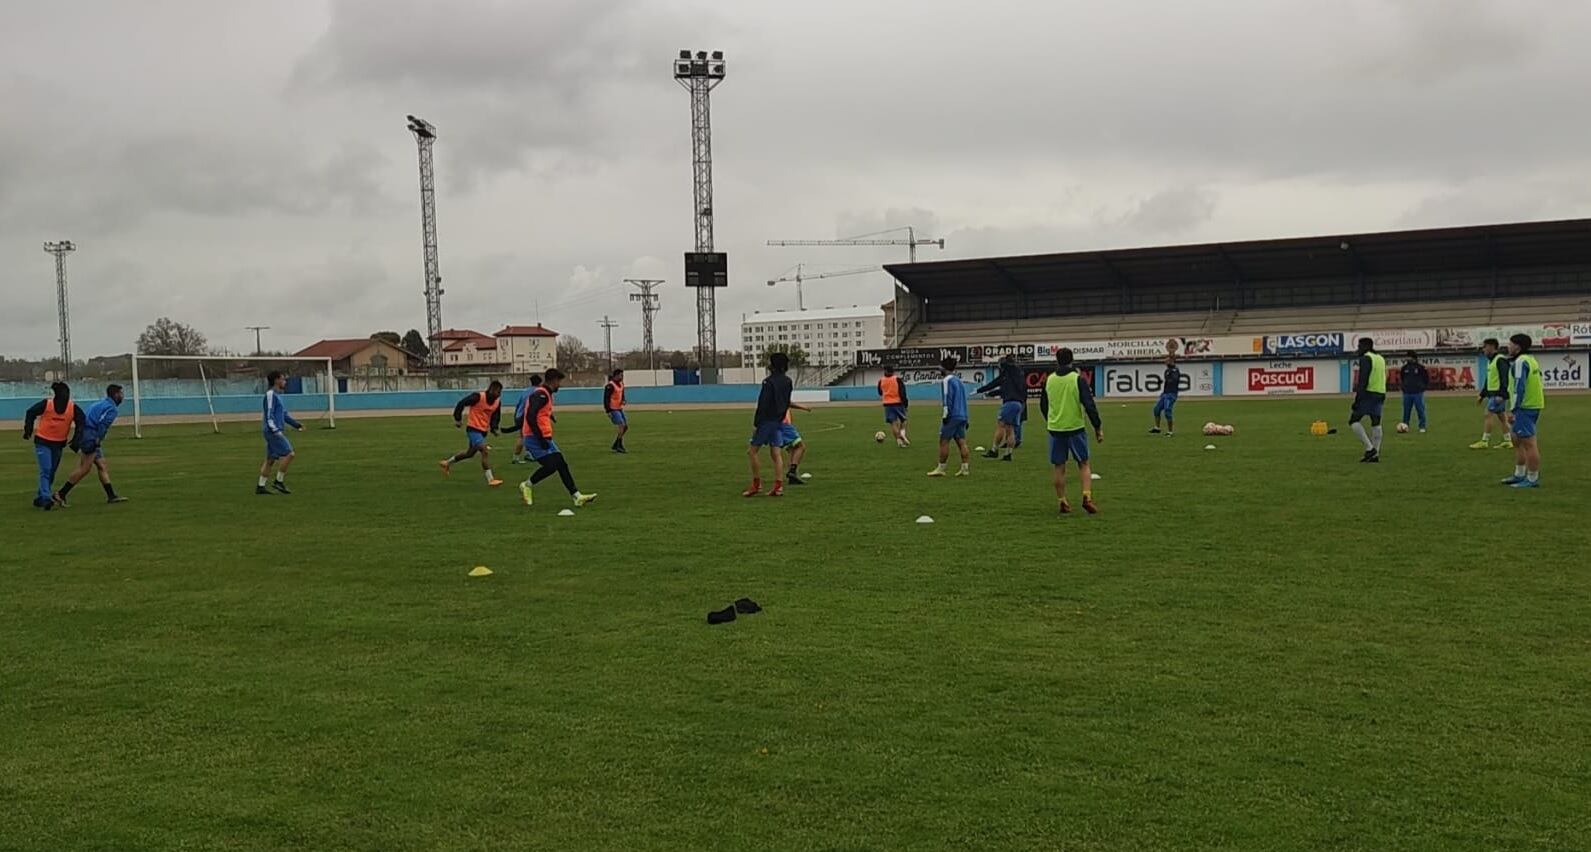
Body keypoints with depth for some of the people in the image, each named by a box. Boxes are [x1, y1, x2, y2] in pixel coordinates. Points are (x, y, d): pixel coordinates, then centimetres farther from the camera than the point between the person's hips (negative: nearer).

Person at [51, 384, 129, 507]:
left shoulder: (100, 404, 22)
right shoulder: (111, 408, -7)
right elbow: (102, 424, -21)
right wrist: (98, 440, -23)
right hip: (91, 438, -10)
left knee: (102, 466, 9)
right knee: (84, 469, -11)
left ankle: (111, 495, 8)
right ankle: (60, 495, -10)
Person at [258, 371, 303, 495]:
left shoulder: (277, 395, 19)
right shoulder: (270, 394, -10)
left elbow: (284, 414, 24)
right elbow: (269, 414, -17)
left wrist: (297, 424, 19)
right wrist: (276, 430, -24)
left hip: (276, 431, 10)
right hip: (272, 431, -10)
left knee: (270, 459, 11)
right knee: (289, 453, -12)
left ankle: (260, 486, 13)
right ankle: (279, 481, -5)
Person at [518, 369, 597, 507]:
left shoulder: (545, 393, 16)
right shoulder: (541, 394, -15)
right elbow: (530, 416, -24)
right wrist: (541, 438, -23)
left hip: (544, 438, 10)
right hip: (535, 438, -10)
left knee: (561, 464, 4)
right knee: (551, 465, -16)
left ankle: (577, 497, 3)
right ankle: (527, 485, 5)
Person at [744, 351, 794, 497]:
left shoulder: (769, 382, -16)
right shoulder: (787, 381, 9)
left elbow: (763, 404, -19)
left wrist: (756, 423, -15)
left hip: (767, 420, -8)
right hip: (778, 421, 8)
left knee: (752, 451, 1)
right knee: (776, 453, 6)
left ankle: (756, 484, 1)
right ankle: (778, 486, 1)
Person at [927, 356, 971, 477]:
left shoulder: (947, 381, -8)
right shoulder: (959, 381, 19)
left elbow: (947, 399, -16)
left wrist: (945, 414, -15)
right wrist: (965, 418, 22)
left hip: (952, 416, -8)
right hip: (962, 416, 8)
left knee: (944, 441, -2)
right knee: (961, 442, 4)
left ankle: (940, 468, 1)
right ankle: (965, 468, 0)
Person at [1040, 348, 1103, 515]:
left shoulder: (1049, 380, 3)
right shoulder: (1078, 379, -8)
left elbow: (1043, 406, 15)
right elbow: (1089, 405, -12)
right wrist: (1098, 427, -4)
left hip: (1055, 428, 3)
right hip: (1075, 427, -2)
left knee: (1059, 467, 9)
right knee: (1084, 464, 8)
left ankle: (1062, 502, 10)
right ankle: (1087, 497, -6)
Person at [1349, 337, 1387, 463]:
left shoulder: (1365, 358, -10)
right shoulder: (1381, 358, 17)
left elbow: (1363, 380, -18)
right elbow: (1383, 379, 20)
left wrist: (1357, 399, -19)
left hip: (1368, 393, -8)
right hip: (1380, 394, 8)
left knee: (1353, 420, -2)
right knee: (1376, 423, 6)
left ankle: (1369, 448, -11)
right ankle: (1375, 454, 5)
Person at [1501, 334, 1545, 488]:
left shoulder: (1521, 361, -14)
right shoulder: (1531, 360, 17)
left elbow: (1519, 387, -21)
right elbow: (1540, 385, 20)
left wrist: (1514, 410, -19)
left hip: (1526, 407, -11)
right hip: (1534, 405, 11)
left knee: (1529, 444, -7)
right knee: (1517, 441, 18)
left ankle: (1533, 479, -4)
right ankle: (1519, 475, 26)